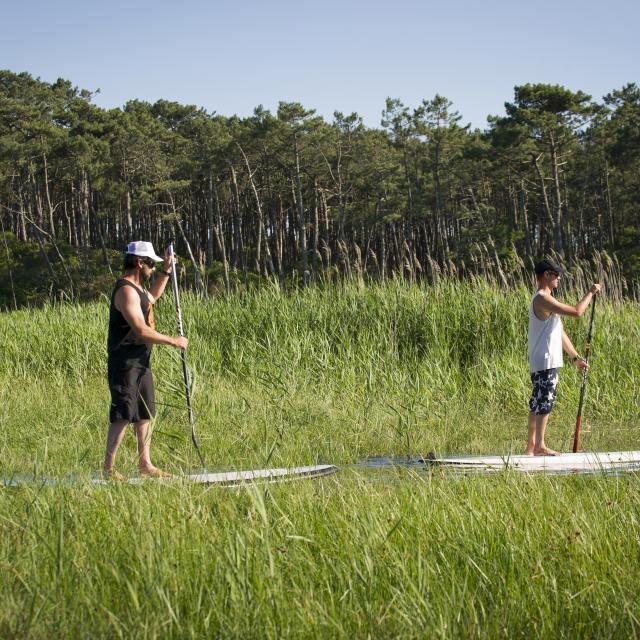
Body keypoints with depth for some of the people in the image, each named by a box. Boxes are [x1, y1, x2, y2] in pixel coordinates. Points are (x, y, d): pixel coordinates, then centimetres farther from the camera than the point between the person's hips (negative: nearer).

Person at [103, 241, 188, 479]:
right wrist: (173, 341, -16)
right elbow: (141, 330, -25)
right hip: (125, 363, -10)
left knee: (144, 414, 13)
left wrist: (166, 272, 28)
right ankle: (108, 467, -6)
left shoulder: (136, 288, 14)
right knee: (123, 415, -10)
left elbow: (152, 296, 40)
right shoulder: (126, 291, -18)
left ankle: (145, 464, 19)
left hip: (141, 361, 10)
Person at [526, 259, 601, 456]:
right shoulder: (542, 299, -15)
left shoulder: (546, 300, 19)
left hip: (547, 361, 10)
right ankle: (539, 445, -5)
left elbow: (560, 333, 21)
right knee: (544, 403, -7)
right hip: (545, 361, -10)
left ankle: (531, 445, 15)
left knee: (537, 404, 11)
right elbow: (576, 312, -20)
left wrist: (576, 357, 19)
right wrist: (590, 293, -6)